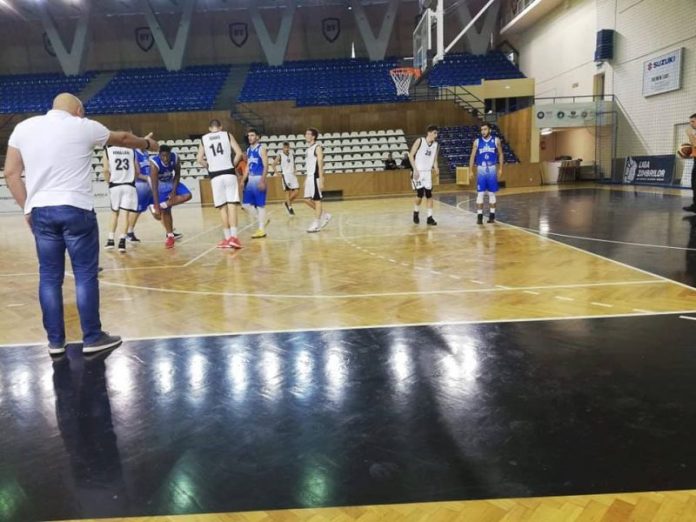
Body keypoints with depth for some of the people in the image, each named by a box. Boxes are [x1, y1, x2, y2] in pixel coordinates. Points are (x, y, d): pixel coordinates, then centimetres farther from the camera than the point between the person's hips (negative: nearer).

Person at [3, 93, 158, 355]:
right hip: (75, 209, -4)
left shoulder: (23, 127, 11)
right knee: (86, 275, 2)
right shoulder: (83, 127, 2)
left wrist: (27, 208, 14)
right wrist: (147, 143, 37)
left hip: (40, 210, 4)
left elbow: (10, 173, 9)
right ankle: (92, 338, 9)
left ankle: (55, 341, 15)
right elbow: (122, 138, 19)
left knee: (49, 277, 9)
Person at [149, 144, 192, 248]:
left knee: (187, 195, -21)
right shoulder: (155, 164, -35)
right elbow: (154, 187, -36)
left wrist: (174, 191, -16)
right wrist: (157, 206, -40)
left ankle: (162, 205, -17)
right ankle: (170, 236, 9)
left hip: (172, 182, 3)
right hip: (160, 185, -3)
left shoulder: (175, 158, -25)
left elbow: (177, 175, -7)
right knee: (165, 211, -4)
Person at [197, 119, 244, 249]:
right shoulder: (227, 135, 6)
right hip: (229, 173, -1)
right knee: (232, 205, -3)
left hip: (215, 176, 1)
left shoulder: (204, 139, 11)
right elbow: (239, 153, -3)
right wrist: (232, 164, 11)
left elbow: (200, 159, 5)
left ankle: (227, 238, 10)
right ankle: (233, 237, -11)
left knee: (222, 207, 7)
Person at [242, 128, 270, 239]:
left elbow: (266, 166, -14)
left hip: (259, 178, -8)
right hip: (250, 179, 8)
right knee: (247, 203, 6)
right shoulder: (249, 150, 16)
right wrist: (243, 180, 13)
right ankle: (262, 220, 20)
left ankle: (261, 229, 0)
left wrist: (262, 180, -22)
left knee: (260, 204, -5)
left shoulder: (261, 148, -7)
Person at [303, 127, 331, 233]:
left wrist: (321, 181, -20)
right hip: (309, 177, 9)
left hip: (316, 177, -9)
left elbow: (320, 165, -15)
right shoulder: (308, 148, 16)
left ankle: (316, 224, 2)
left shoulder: (317, 147, -10)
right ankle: (325, 215, 22)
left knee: (317, 200, -3)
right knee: (307, 199, 9)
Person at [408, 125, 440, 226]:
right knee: (420, 193, -8)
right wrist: (415, 169, -14)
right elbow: (411, 155, -7)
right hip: (418, 171, -4)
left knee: (429, 194, 0)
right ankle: (416, 212, 18)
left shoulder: (436, 145, 6)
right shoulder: (419, 141, -7)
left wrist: (436, 168, -10)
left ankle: (430, 217, 3)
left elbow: (434, 160, 13)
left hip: (428, 172, 4)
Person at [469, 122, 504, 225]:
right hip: (481, 169, 0)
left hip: (492, 169, 0)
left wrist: (500, 168, 1)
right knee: (480, 193, -3)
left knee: (492, 193, 5)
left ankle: (492, 215, 13)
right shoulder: (477, 141, 0)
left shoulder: (496, 140, 0)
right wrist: (471, 170, -2)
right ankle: (479, 216, 1)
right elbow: (472, 156, 4)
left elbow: (500, 154, 7)